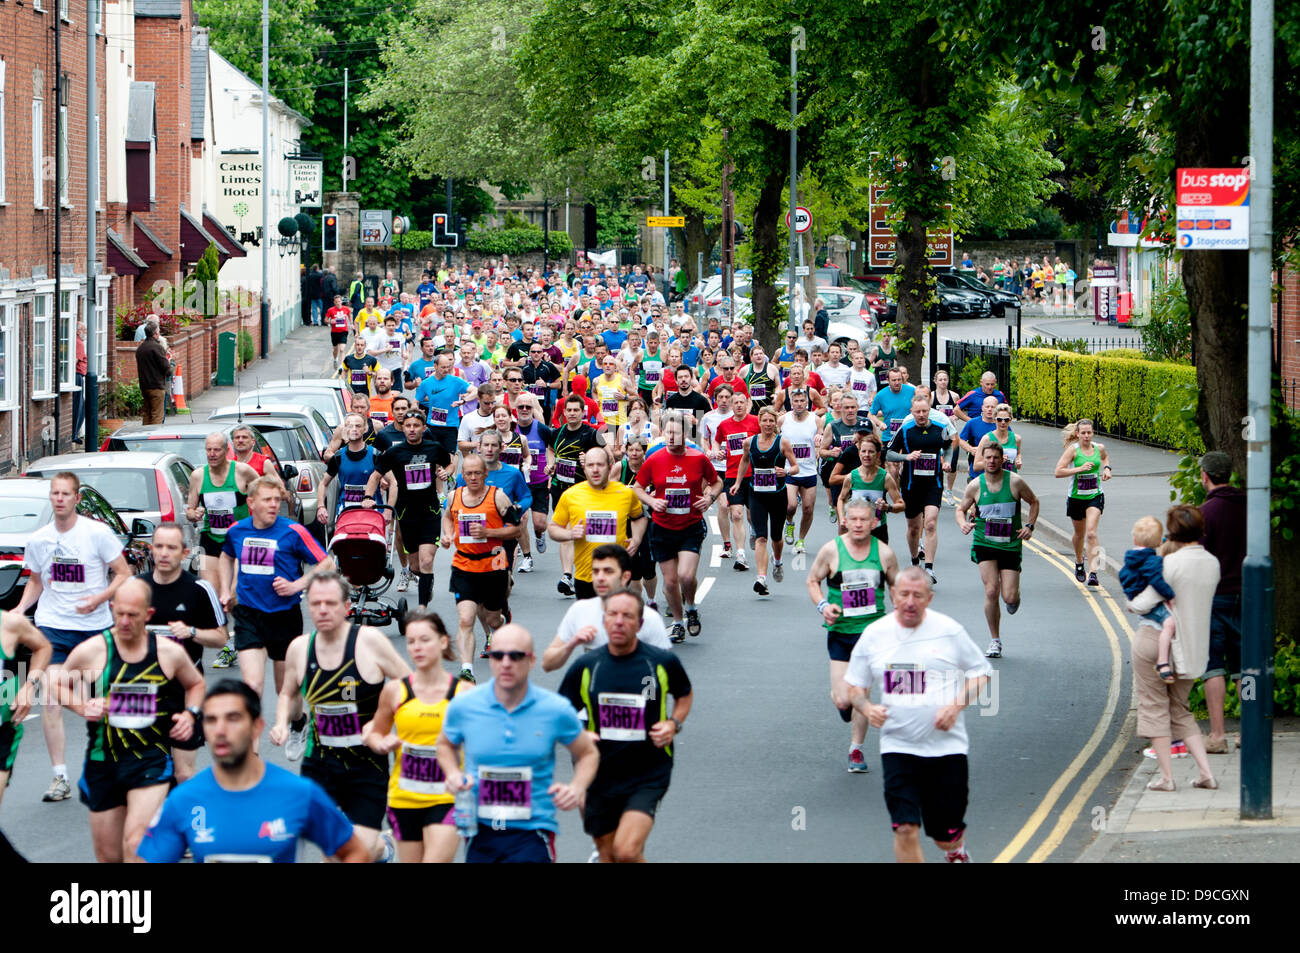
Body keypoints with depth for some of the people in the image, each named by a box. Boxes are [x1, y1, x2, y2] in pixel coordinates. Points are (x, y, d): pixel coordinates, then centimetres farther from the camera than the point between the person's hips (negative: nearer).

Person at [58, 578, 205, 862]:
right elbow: (59, 684, 12)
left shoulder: (170, 652, 0)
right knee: (108, 856, 9)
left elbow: (196, 684, 20)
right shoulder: (90, 652, -4)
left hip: (152, 761, -2)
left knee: (136, 843, -22)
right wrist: (82, 707, -6)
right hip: (102, 761, 2)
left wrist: (190, 714, 2)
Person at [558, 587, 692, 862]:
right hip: (600, 776, 3)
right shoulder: (585, 667, -2)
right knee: (608, 855, 12)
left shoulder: (662, 662, -5)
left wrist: (673, 724, -3)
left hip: (649, 775, -3)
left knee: (626, 850, -21)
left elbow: (685, 695, 16)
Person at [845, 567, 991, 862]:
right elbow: (854, 683, 13)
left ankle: (956, 850, 44)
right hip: (898, 746, 1)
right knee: (905, 829, -12)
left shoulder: (949, 630, -2)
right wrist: (866, 708, -9)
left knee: (947, 835, 7)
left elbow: (981, 672, 7)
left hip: (947, 746, -1)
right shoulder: (874, 634, 3)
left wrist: (956, 705, -10)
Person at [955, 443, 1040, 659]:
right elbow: (961, 509, 12)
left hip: (1011, 545, 0)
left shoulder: (1015, 482, -5)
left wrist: (1029, 526, -4)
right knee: (991, 591, -15)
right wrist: (963, 523, -10)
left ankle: (1015, 598, 34)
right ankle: (995, 641, -1)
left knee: (1009, 597, -7)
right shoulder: (975, 486, -2)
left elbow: (1034, 502, 10)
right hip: (984, 544, 0)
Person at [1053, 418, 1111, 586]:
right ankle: (1079, 562, 46)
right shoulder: (1073, 450, -10)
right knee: (1079, 533, 16)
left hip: (1095, 496, 0)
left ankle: (1093, 573, -21)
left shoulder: (1099, 448, 0)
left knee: (1091, 533, -17)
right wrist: (1079, 468, -26)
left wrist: (1106, 468, 7)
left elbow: (1105, 457, 27)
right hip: (1076, 497, 0)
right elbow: (1058, 472, -18)